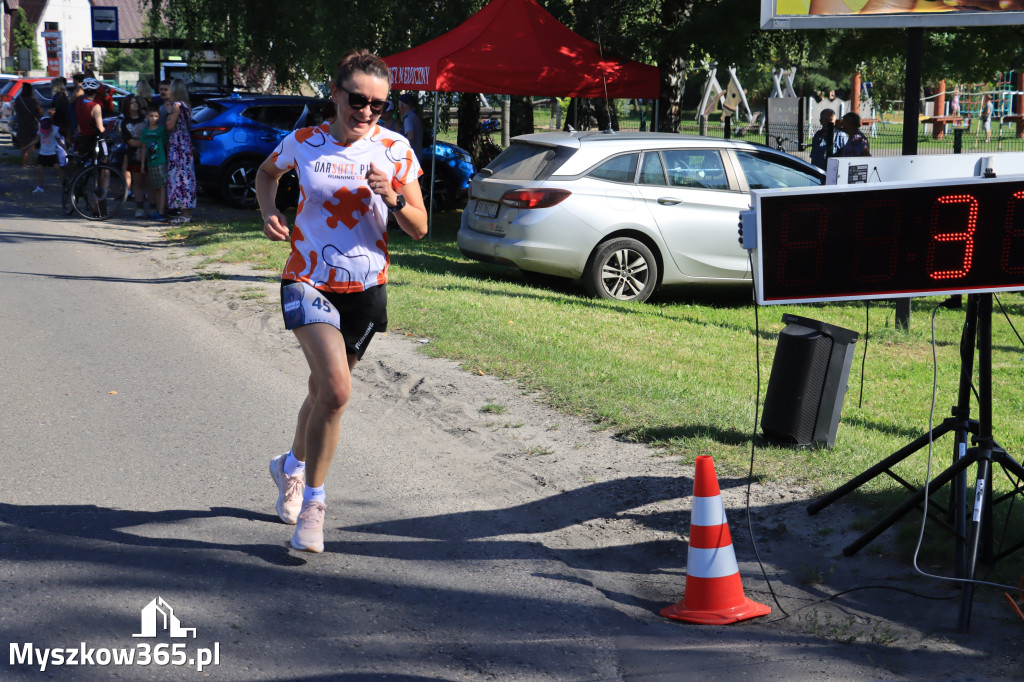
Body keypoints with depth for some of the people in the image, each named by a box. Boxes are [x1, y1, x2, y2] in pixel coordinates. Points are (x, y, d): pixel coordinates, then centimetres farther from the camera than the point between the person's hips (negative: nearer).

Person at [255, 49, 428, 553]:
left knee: (324, 389, 17)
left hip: (365, 290, 3)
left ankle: (292, 466, 47)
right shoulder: (304, 143, -4)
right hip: (308, 283, -3)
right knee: (336, 390, -22)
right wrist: (268, 213, -1)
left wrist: (393, 198, -20)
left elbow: (419, 229, -1)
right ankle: (312, 501, -7)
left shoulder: (396, 151, -3)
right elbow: (267, 172, 18)